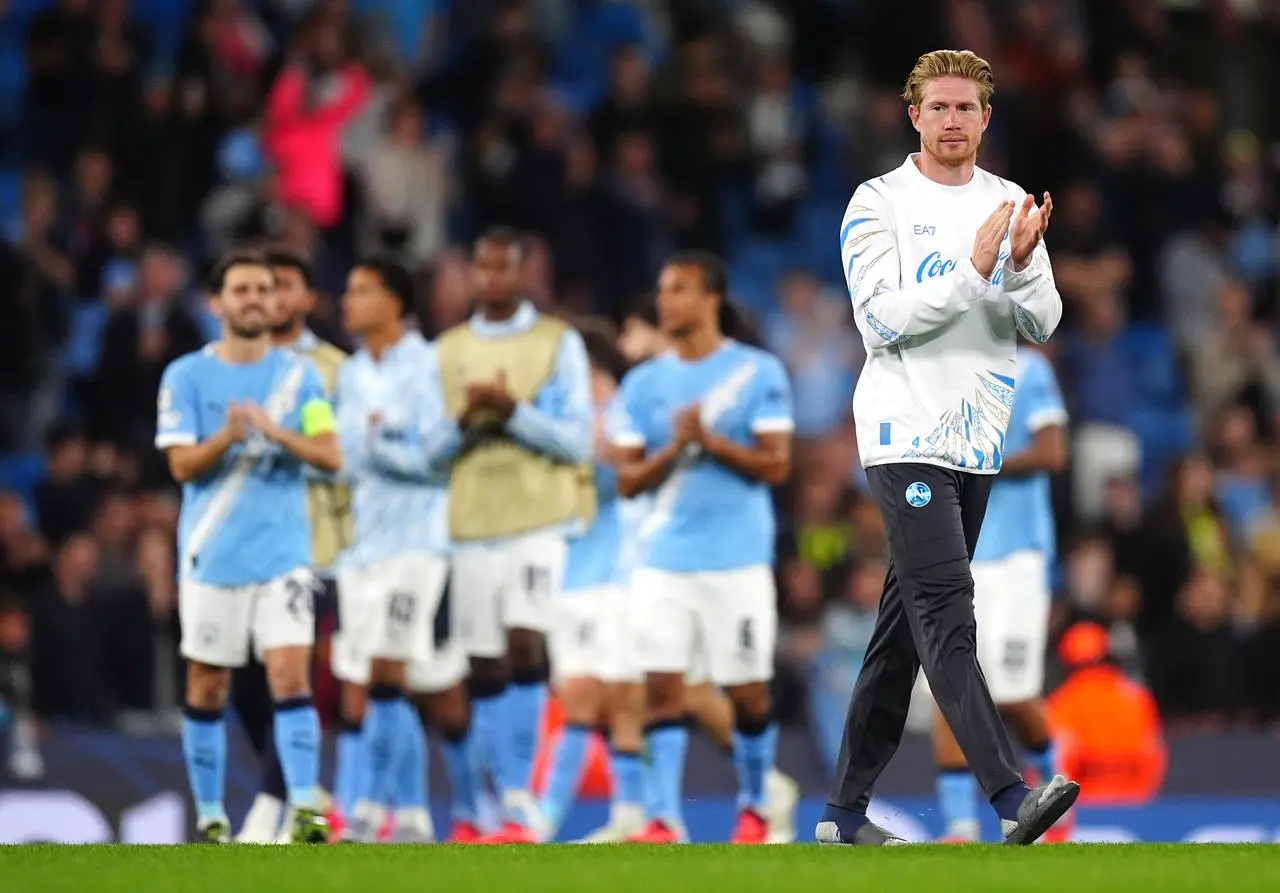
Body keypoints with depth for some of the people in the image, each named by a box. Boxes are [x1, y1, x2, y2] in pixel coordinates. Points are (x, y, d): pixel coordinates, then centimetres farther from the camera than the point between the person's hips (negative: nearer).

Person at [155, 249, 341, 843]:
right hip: (210, 556, 0)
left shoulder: (299, 375, 6)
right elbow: (182, 464, -5)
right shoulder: (186, 376, 2)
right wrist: (226, 438, -25)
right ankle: (210, 821, 15)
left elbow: (331, 455, -2)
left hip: (283, 555, 0)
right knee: (207, 689, 5)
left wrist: (276, 431, -20)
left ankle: (305, 814, -16)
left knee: (290, 676, -13)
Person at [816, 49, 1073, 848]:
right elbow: (884, 319, -13)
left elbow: (1043, 324, 5)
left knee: (908, 624, 9)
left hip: (977, 442, 6)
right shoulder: (880, 204, -4)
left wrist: (1024, 265, -14)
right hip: (907, 433, -6)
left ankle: (847, 811, 15)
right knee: (947, 613, -17)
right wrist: (973, 271, -21)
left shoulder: (1010, 206, 12)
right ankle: (1012, 796, -29)